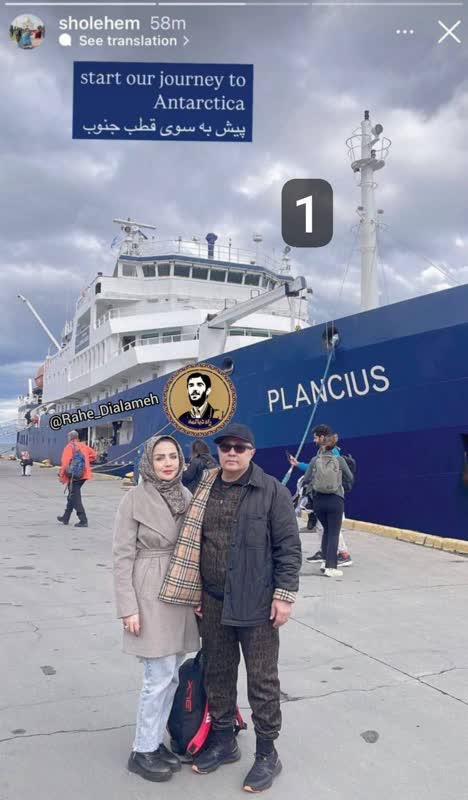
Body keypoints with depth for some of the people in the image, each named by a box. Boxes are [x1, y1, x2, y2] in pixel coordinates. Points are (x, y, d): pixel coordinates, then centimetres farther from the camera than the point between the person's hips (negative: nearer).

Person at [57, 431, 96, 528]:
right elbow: (93, 454, 20)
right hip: (83, 475, 7)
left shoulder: (69, 447, -9)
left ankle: (83, 521, -9)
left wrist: (61, 475, -9)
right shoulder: (83, 446, 10)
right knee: (72, 496, 21)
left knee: (75, 497, -3)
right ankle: (65, 518, 33)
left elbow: (65, 462, -15)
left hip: (73, 476, -7)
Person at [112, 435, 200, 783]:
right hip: (151, 595, -6)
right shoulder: (135, 498, -11)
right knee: (160, 678, -1)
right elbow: (123, 556, -10)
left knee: (171, 676, 13)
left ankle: (155, 741, 30)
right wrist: (128, 607, -13)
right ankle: (142, 751, 17)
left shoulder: (186, 495, 4)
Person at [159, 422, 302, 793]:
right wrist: (193, 592, 12)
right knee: (218, 675, 19)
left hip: (257, 604, -5)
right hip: (212, 603, 5)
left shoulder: (272, 490, -9)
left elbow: (288, 546, -10)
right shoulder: (205, 490, 6)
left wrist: (284, 594, -13)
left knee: (262, 681, 8)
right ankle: (223, 741, 39)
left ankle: (267, 754, 26)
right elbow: (191, 542, 13)